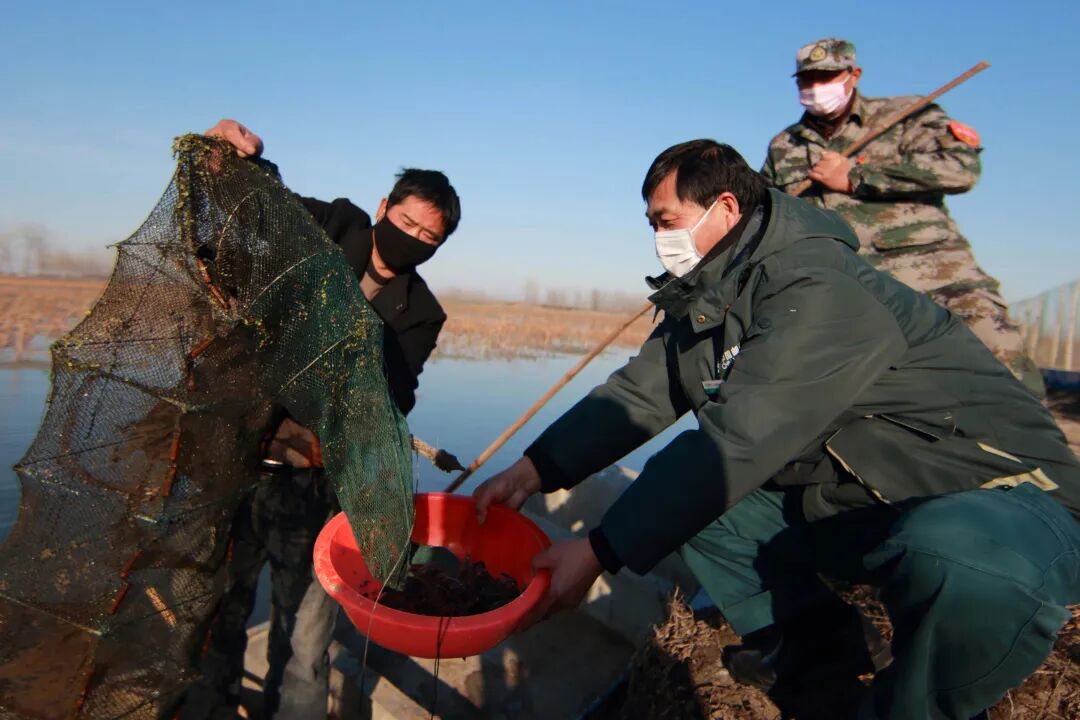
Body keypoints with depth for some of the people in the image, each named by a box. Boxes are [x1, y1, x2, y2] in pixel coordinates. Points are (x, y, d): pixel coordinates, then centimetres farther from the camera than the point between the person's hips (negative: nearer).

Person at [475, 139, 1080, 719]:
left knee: (956, 555, -41)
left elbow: (735, 444, -32)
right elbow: (637, 395, -3)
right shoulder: (706, 300, 3)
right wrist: (535, 469, -14)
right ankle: (813, 638, 12)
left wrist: (598, 553, -28)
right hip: (851, 500, 8)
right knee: (680, 493, 0)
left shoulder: (819, 292, -26)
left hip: (1001, 495, -7)